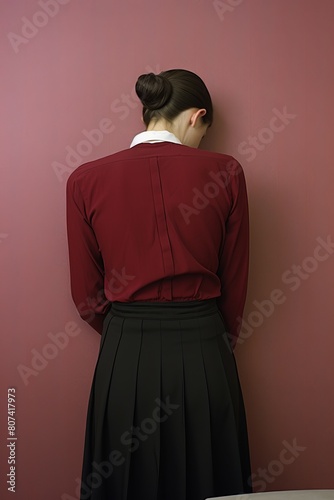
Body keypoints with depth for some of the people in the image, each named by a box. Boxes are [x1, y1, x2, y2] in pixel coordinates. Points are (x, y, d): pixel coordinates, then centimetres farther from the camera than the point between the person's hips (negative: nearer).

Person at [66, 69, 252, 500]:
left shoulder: (86, 180, -4)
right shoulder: (224, 172, -6)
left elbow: (87, 293, 0)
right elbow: (235, 279, 1)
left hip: (125, 357, 1)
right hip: (204, 352, 0)